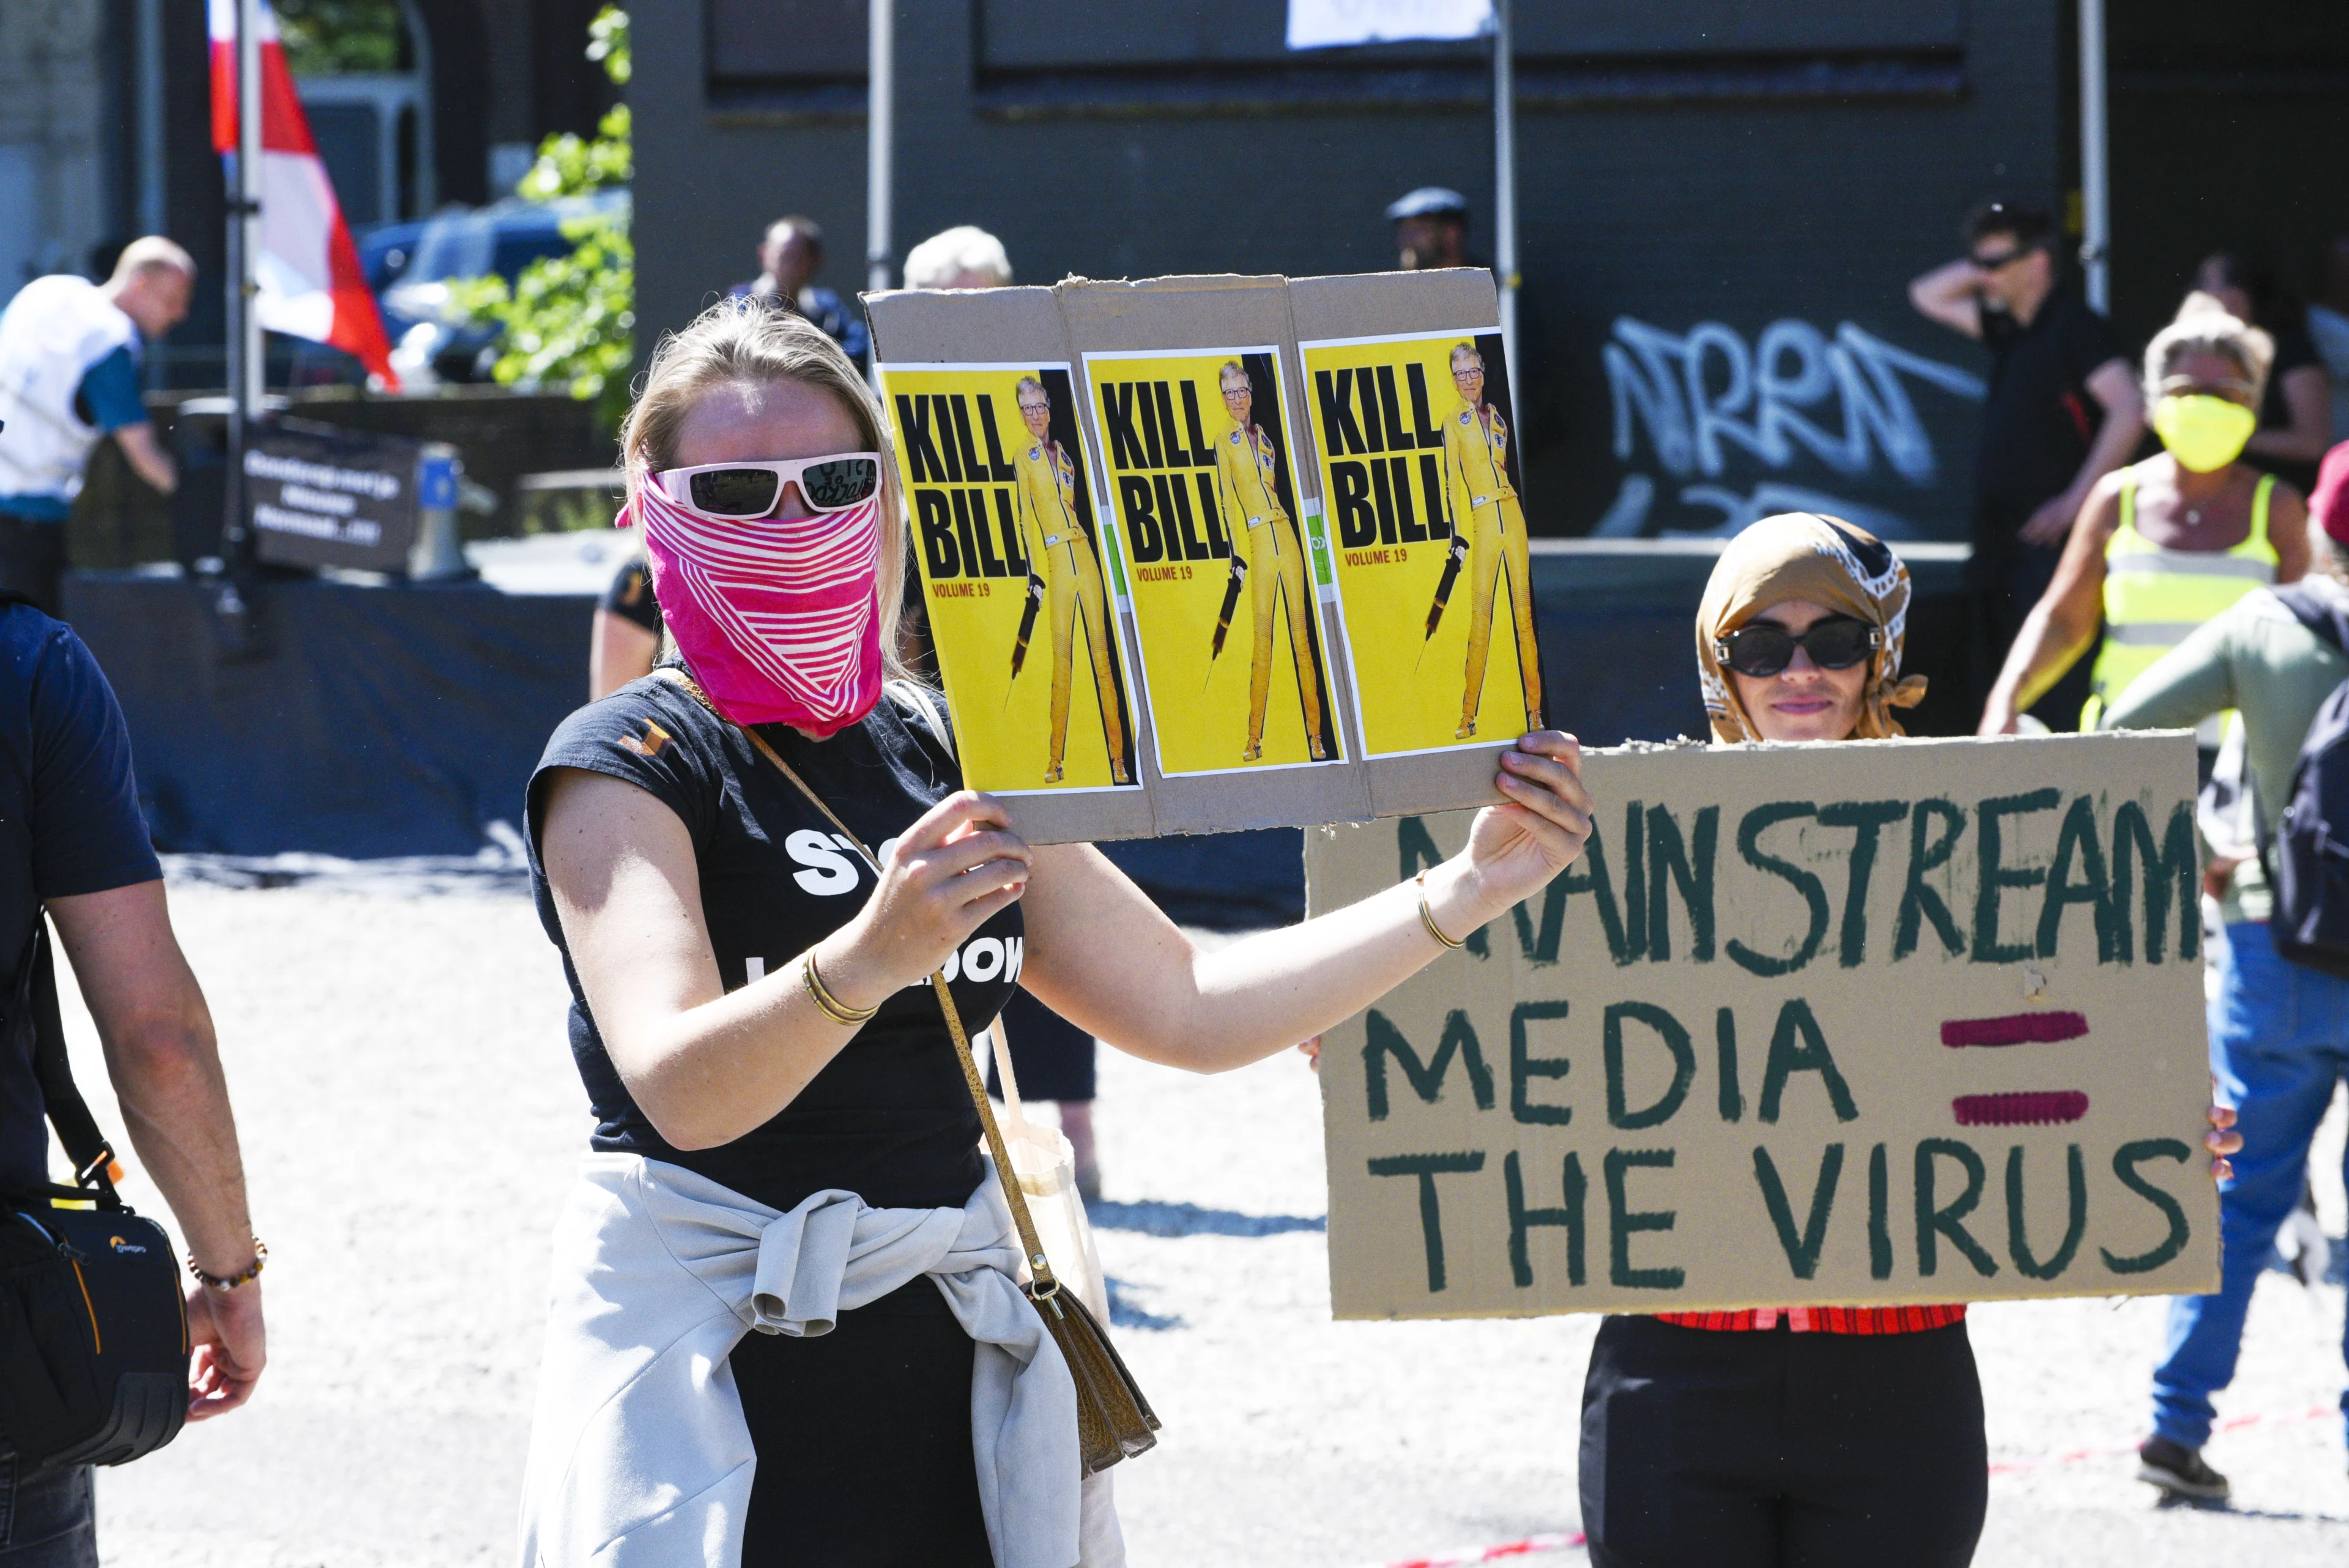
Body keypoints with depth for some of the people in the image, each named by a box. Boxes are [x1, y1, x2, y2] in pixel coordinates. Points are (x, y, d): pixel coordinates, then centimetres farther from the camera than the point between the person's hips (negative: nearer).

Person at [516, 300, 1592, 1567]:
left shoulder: (944, 757, 13)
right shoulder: (625, 766, -7)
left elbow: (1187, 1007, 16)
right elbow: (679, 1089, -22)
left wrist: (1471, 888, 9)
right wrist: (866, 960, -41)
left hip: (947, 1364, 6)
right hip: (718, 1369, -6)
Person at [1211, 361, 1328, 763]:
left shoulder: (1264, 437, 17)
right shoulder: (1224, 440, 3)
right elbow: (1227, 497, -2)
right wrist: (1238, 554, -9)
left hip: (1285, 535, 5)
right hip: (1257, 540, -5)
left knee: (1301, 631, 1)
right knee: (1262, 635, -8)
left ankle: (1314, 733, 2)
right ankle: (1254, 738, -6)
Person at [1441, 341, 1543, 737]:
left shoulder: (1498, 418, 17)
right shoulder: (1454, 424, 6)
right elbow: (1453, 482, 0)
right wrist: (1461, 535, -9)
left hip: (1513, 515, 4)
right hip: (1481, 520, -4)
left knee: (1524, 609, 1)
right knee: (1480, 612, -8)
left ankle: (1535, 708, 3)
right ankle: (1468, 716, -6)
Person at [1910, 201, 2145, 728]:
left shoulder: (2074, 328, -10)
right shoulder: (2009, 328, 17)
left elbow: (2128, 411, -20)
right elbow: (1928, 297, 31)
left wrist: (2077, 499, -20)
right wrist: (1977, 269, 12)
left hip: (2051, 544, -9)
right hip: (2002, 542, 9)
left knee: (2060, 699, -14)